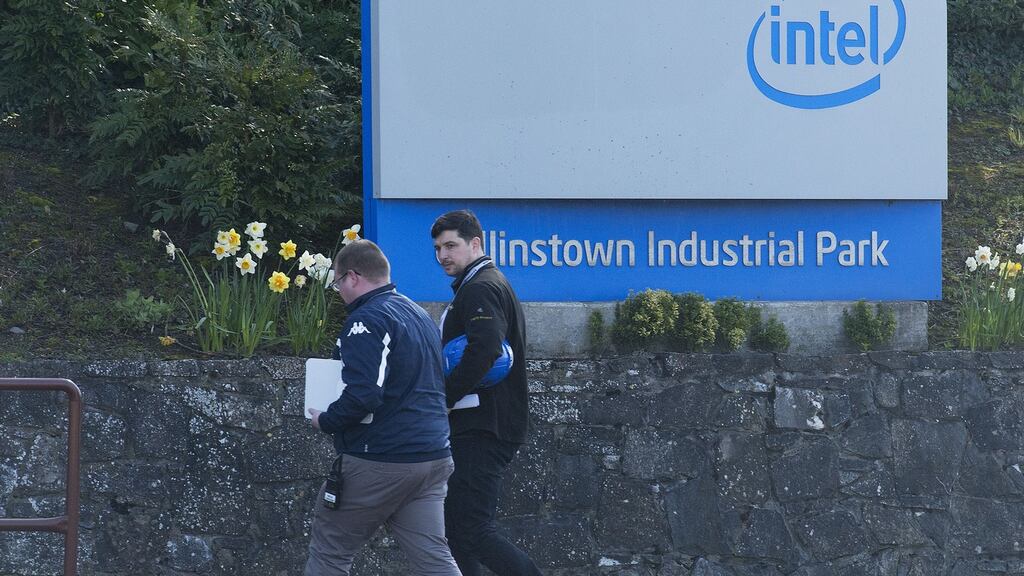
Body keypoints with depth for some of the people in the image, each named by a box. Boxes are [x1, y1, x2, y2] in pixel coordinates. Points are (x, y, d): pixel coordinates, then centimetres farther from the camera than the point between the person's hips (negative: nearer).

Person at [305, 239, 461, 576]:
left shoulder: (366, 321, -14)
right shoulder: (421, 317, 17)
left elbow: (363, 395, -24)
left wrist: (325, 422, -7)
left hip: (378, 461, -8)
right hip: (433, 457, 8)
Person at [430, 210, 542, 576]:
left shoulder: (480, 289, -11)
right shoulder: (494, 285, 23)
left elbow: (484, 350, -27)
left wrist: (443, 398, -20)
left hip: (481, 431, -11)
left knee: (473, 531, -14)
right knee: (457, 531, 11)